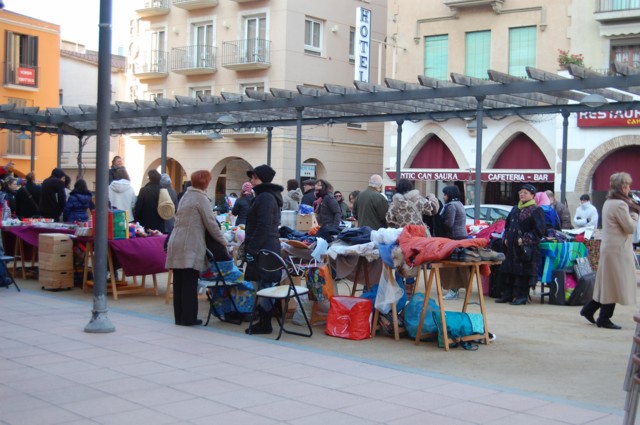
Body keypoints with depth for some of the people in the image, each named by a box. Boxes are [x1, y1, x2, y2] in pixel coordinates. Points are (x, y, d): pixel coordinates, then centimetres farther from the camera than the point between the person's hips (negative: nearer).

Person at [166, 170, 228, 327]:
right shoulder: (201, 198, -6)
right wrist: (222, 241, 3)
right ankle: (188, 317, 0)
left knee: (179, 283, 9)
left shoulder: (186, 196, 18)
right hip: (190, 246, -8)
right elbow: (211, 223, -8)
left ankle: (180, 316, 14)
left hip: (176, 243, 8)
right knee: (190, 284, -3)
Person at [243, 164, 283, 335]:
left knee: (262, 286, -5)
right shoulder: (266, 196, 18)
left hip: (263, 249, -10)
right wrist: (250, 246, 22)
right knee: (263, 287, 13)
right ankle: (263, 321, 18)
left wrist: (251, 249, -18)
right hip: (268, 247, 10)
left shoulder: (265, 197, -14)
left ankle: (264, 324, 0)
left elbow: (263, 227, -20)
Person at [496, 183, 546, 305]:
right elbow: (507, 225, 25)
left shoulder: (536, 210, -6)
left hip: (526, 248, -7)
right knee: (508, 270, 9)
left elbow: (539, 230, -13)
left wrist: (524, 240, -17)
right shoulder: (515, 209, 17)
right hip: (511, 246, 7)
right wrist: (506, 238, 9)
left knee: (523, 272, -5)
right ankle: (507, 294, 17)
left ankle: (522, 296, 2)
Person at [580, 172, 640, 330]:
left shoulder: (608, 202, 13)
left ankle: (589, 310, 19)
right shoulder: (620, 205, -18)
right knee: (614, 285, -1)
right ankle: (604, 319, 6)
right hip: (618, 250, -9)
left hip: (608, 247, 9)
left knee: (607, 283, 16)